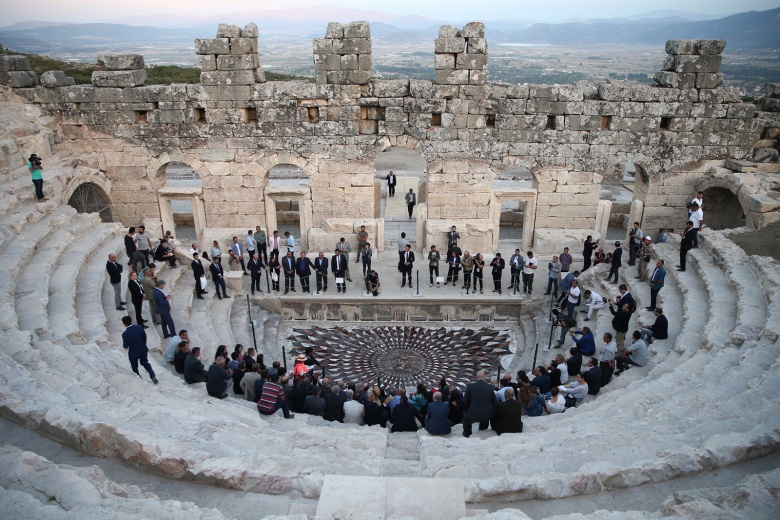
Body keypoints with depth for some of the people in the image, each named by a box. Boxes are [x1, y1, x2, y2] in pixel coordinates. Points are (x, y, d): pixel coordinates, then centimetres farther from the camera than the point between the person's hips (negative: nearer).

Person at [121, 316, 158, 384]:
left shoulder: (125, 334, -24)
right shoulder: (139, 327, -15)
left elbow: (125, 346, -15)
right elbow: (145, 338, -3)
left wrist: (125, 347, 9)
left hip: (133, 353, -4)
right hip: (143, 350, 4)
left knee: (134, 367, 21)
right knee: (145, 363, 24)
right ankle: (153, 376, 12)